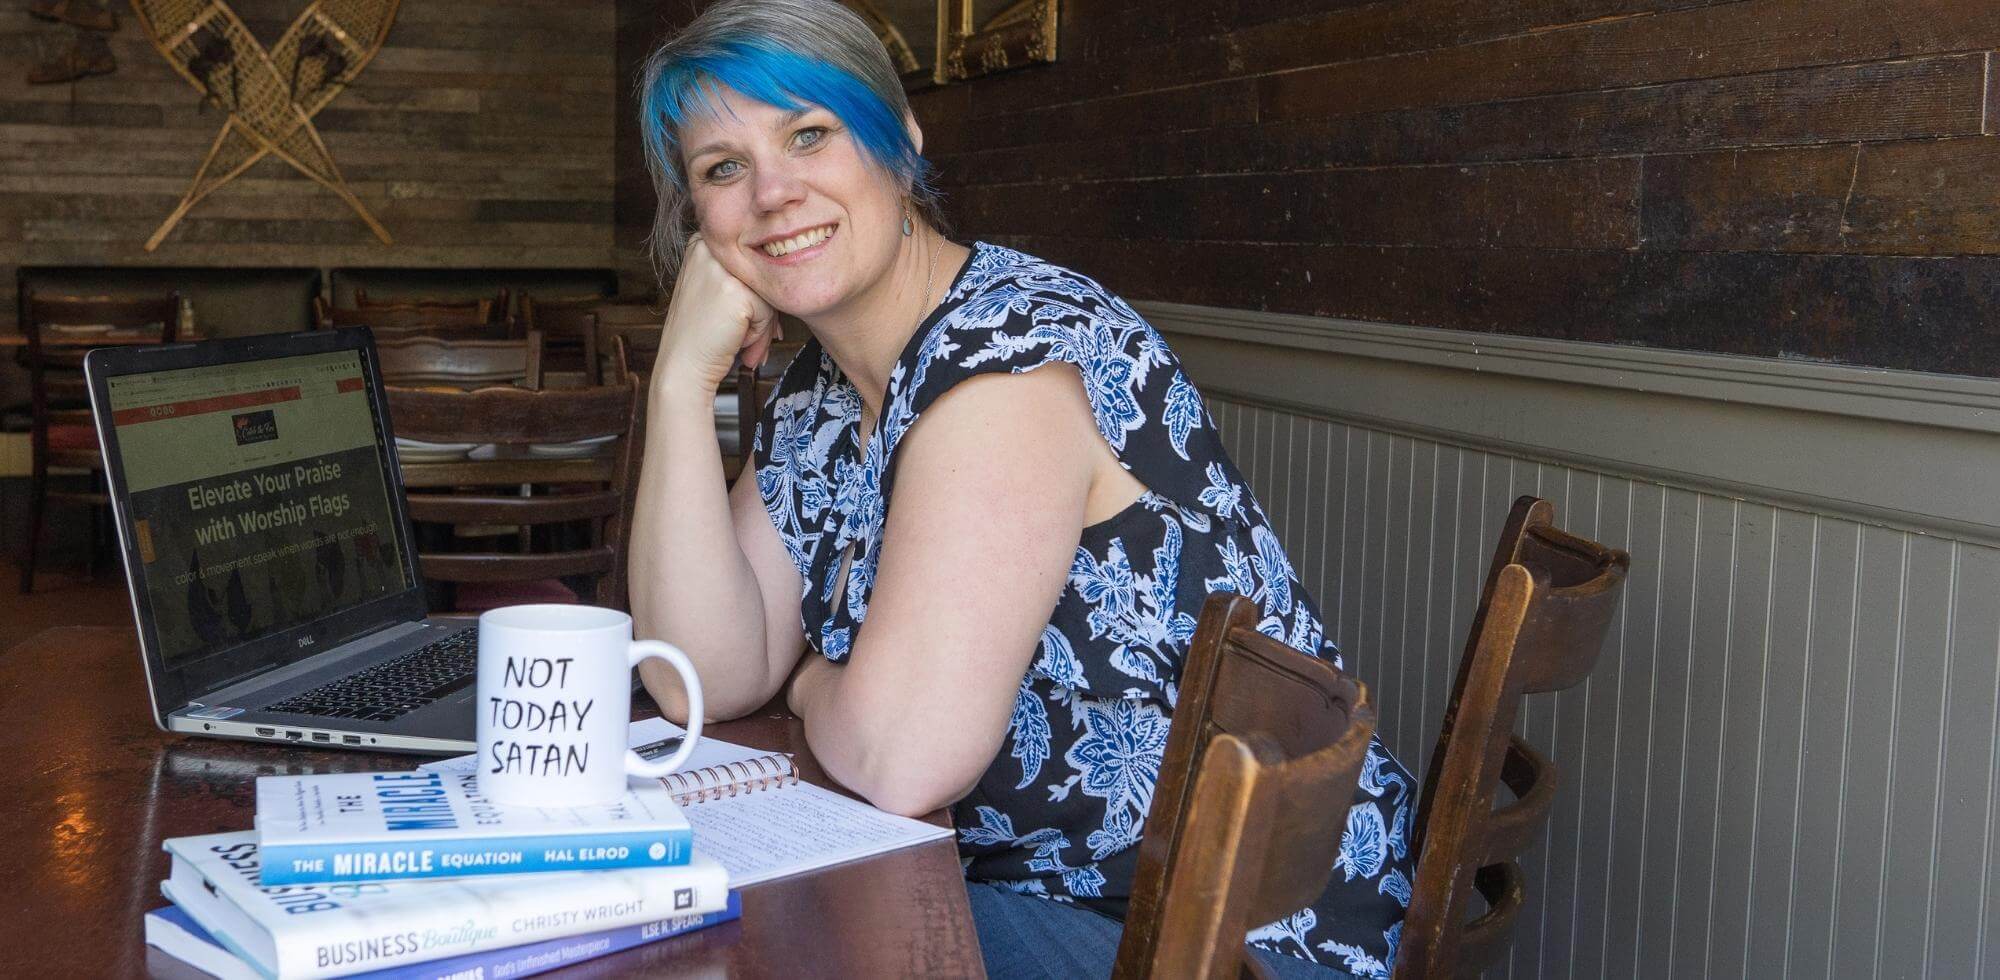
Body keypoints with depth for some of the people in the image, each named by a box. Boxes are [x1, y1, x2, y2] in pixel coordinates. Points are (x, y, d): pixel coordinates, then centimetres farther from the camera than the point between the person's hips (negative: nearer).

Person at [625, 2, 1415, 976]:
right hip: (1041, 886, 8)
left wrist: (811, 681, -6)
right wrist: (683, 379, -8)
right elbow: (706, 684, -4)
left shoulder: (1012, 347, -22)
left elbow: (898, 758, -29)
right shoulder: (814, 398, 6)